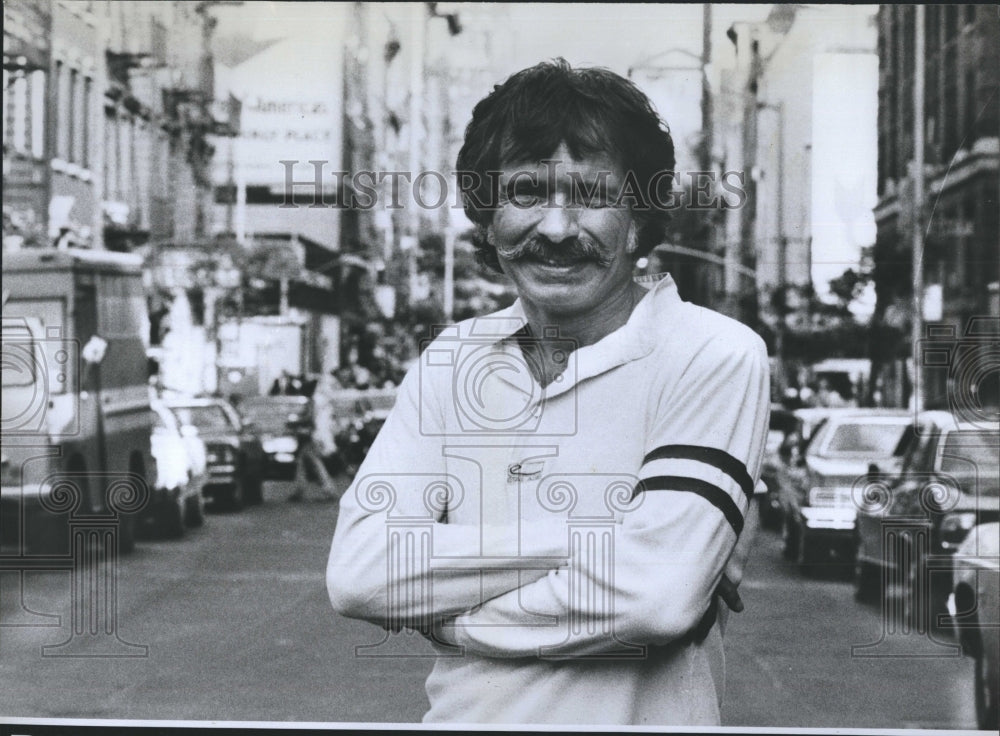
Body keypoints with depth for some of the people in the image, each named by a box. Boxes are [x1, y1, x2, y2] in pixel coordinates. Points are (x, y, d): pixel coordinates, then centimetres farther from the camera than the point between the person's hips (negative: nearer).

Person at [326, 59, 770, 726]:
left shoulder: (714, 357, -13)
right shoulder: (455, 357, 0)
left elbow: (657, 593, -26)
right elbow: (356, 572, -13)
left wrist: (438, 609, -14)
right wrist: (594, 542, -21)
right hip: (460, 716, 4)